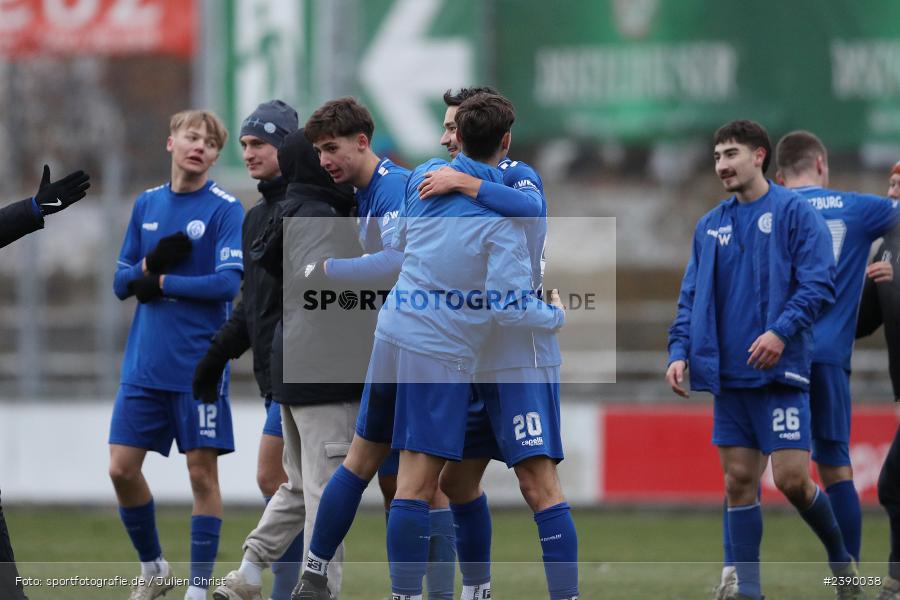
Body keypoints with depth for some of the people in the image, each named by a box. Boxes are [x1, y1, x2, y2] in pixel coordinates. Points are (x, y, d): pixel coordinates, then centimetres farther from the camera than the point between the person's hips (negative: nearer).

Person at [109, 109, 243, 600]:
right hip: (144, 365, 5)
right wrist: (149, 265, -10)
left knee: (202, 473, -2)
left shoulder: (225, 209, -6)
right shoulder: (147, 204, 10)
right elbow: (122, 281, 11)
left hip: (198, 367, -5)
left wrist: (162, 282, -11)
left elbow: (228, 282, -17)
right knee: (122, 467, 2)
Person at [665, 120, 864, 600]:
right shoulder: (710, 226, 14)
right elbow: (691, 298, 15)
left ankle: (839, 556, 15)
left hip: (780, 369, -5)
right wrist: (680, 352, 0)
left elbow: (819, 284, -10)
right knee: (739, 482, 3)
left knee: (791, 478, -10)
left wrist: (782, 330, -23)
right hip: (728, 375, 5)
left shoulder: (794, 212, -3)